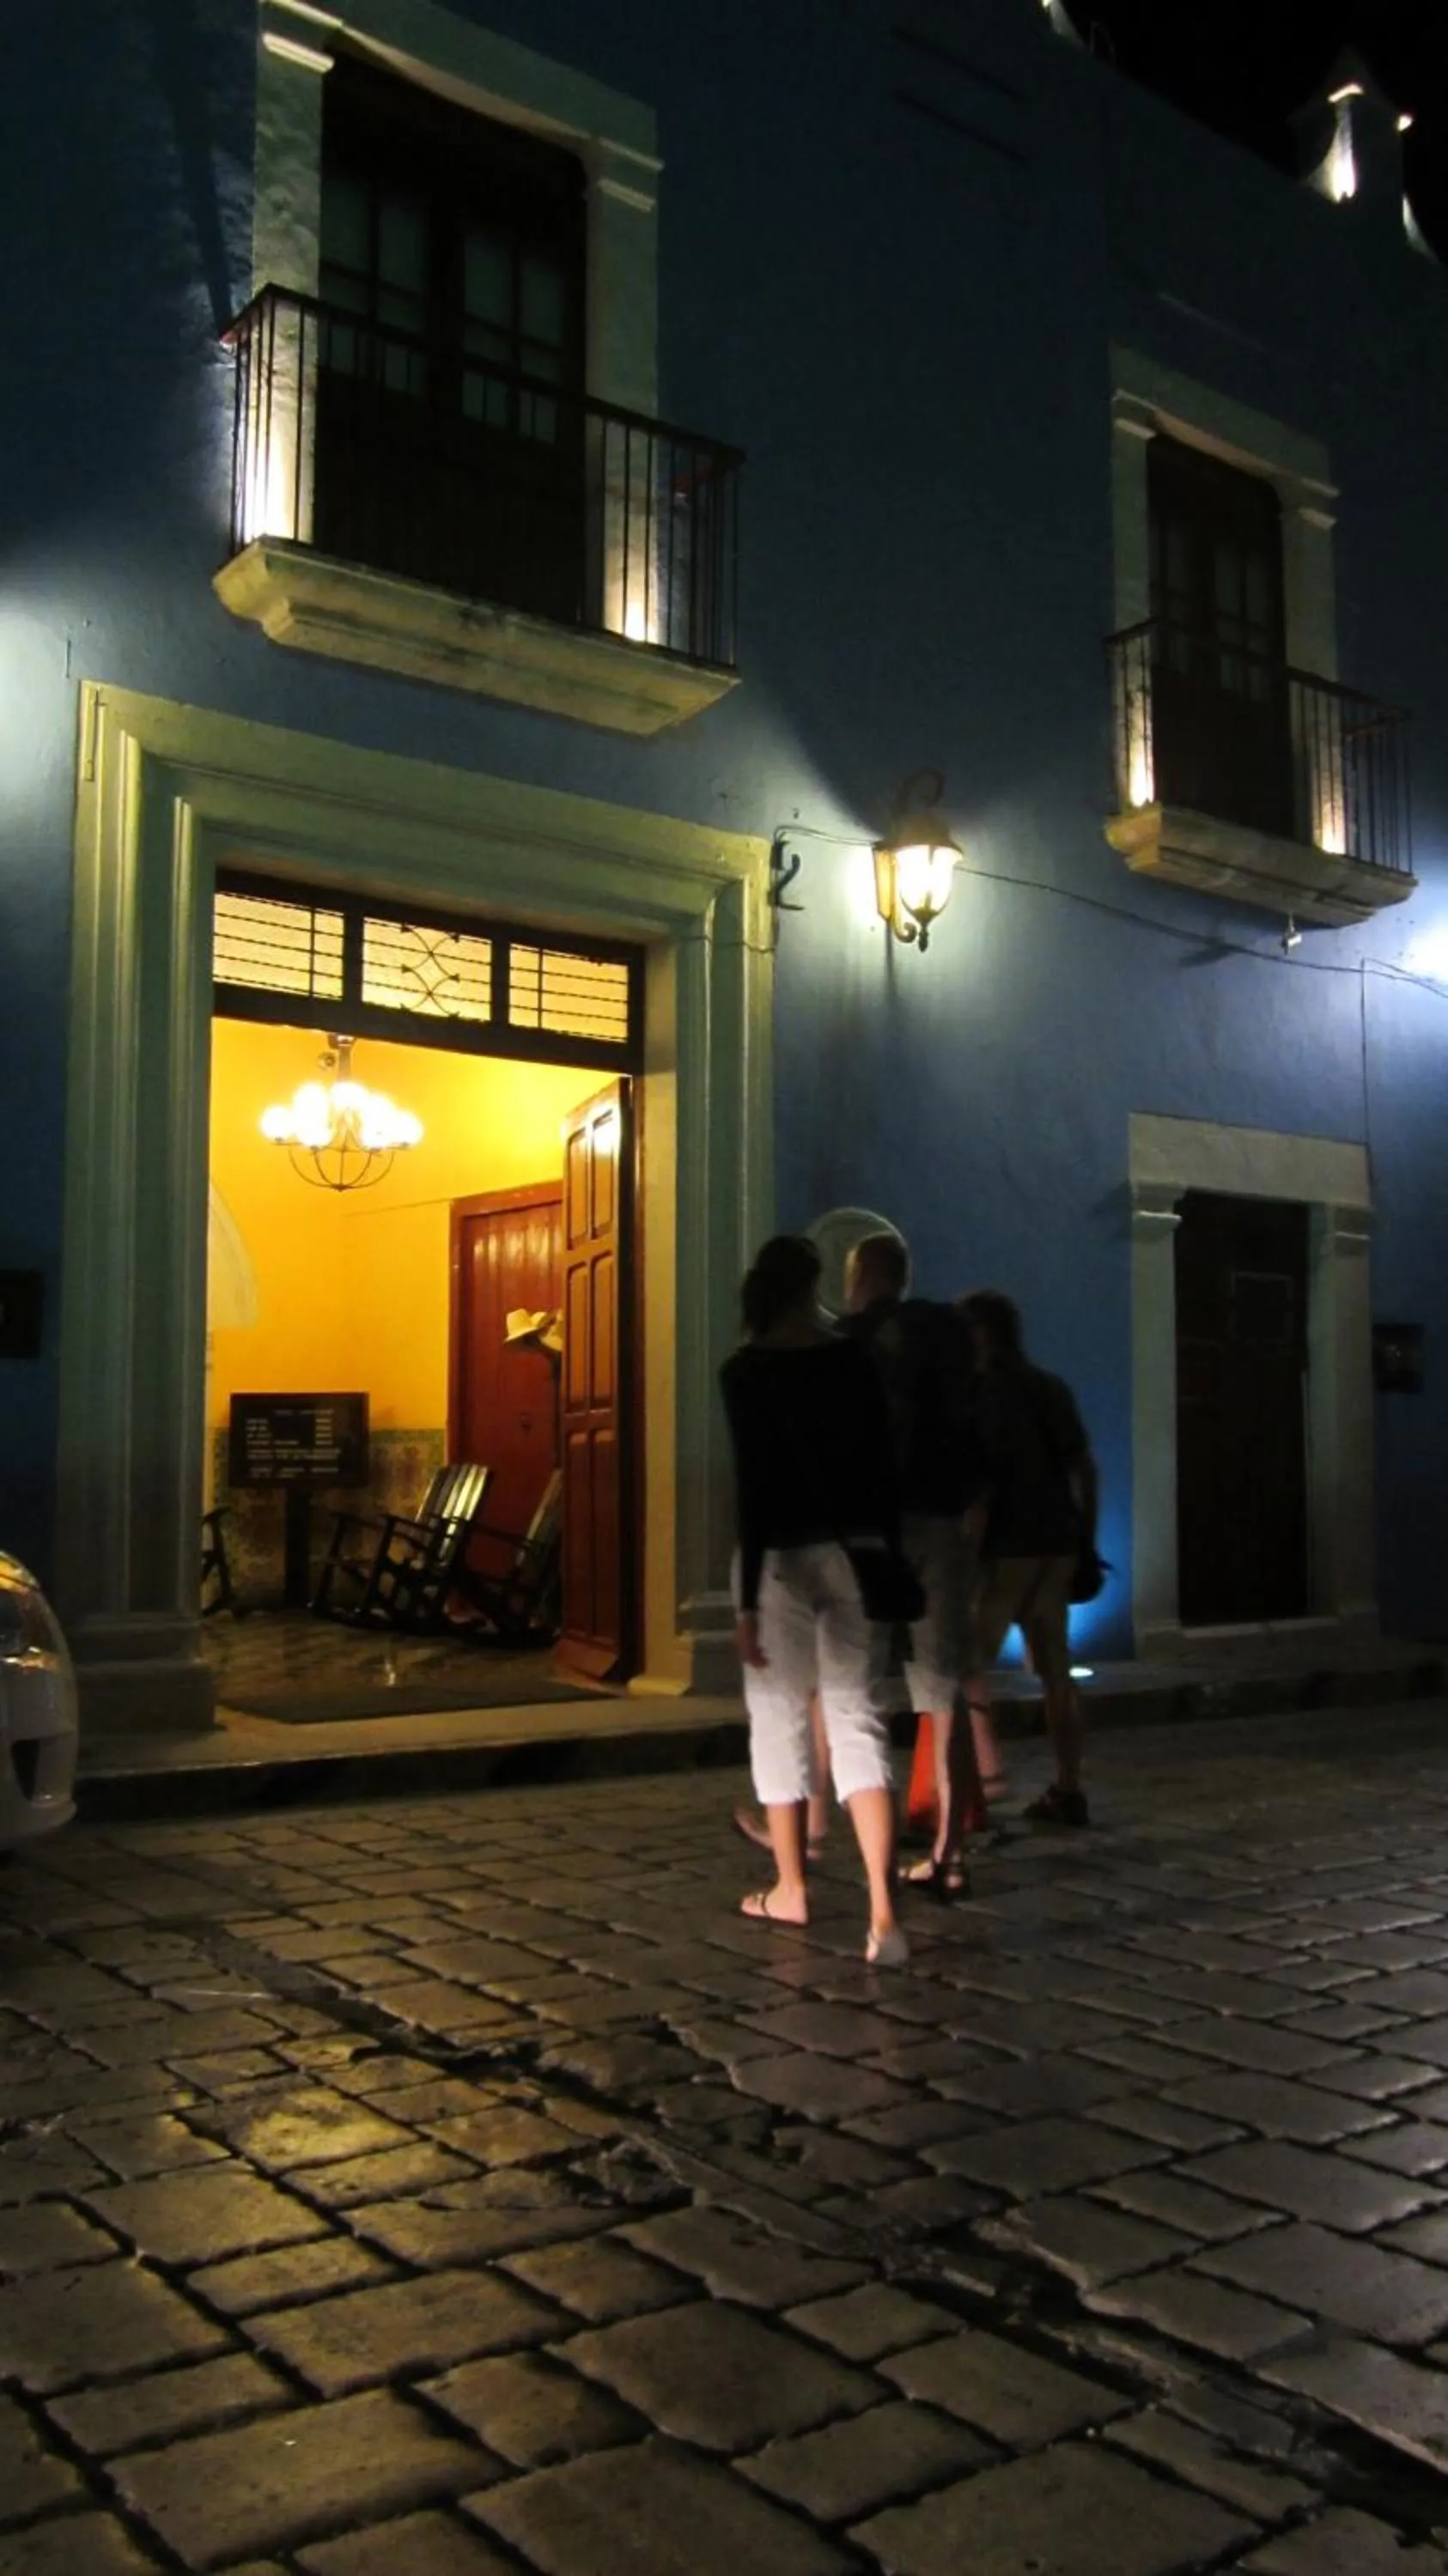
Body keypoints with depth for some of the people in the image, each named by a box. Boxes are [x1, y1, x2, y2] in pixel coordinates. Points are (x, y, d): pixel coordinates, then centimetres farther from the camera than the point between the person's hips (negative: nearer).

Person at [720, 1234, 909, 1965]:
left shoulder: (746, 1371, -8)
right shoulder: (854, 1361, 4)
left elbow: (754, 1485, -12)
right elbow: (883, 1467, 5)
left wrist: (747, 1597, -10)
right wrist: (889, 1561, 13)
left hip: (784, 1558, -3)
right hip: (857, 1554, 4)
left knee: (779, 1719, 12)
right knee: (858, 1720, 0)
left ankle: (790, 1890, 25)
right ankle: (882, 1912, -12)